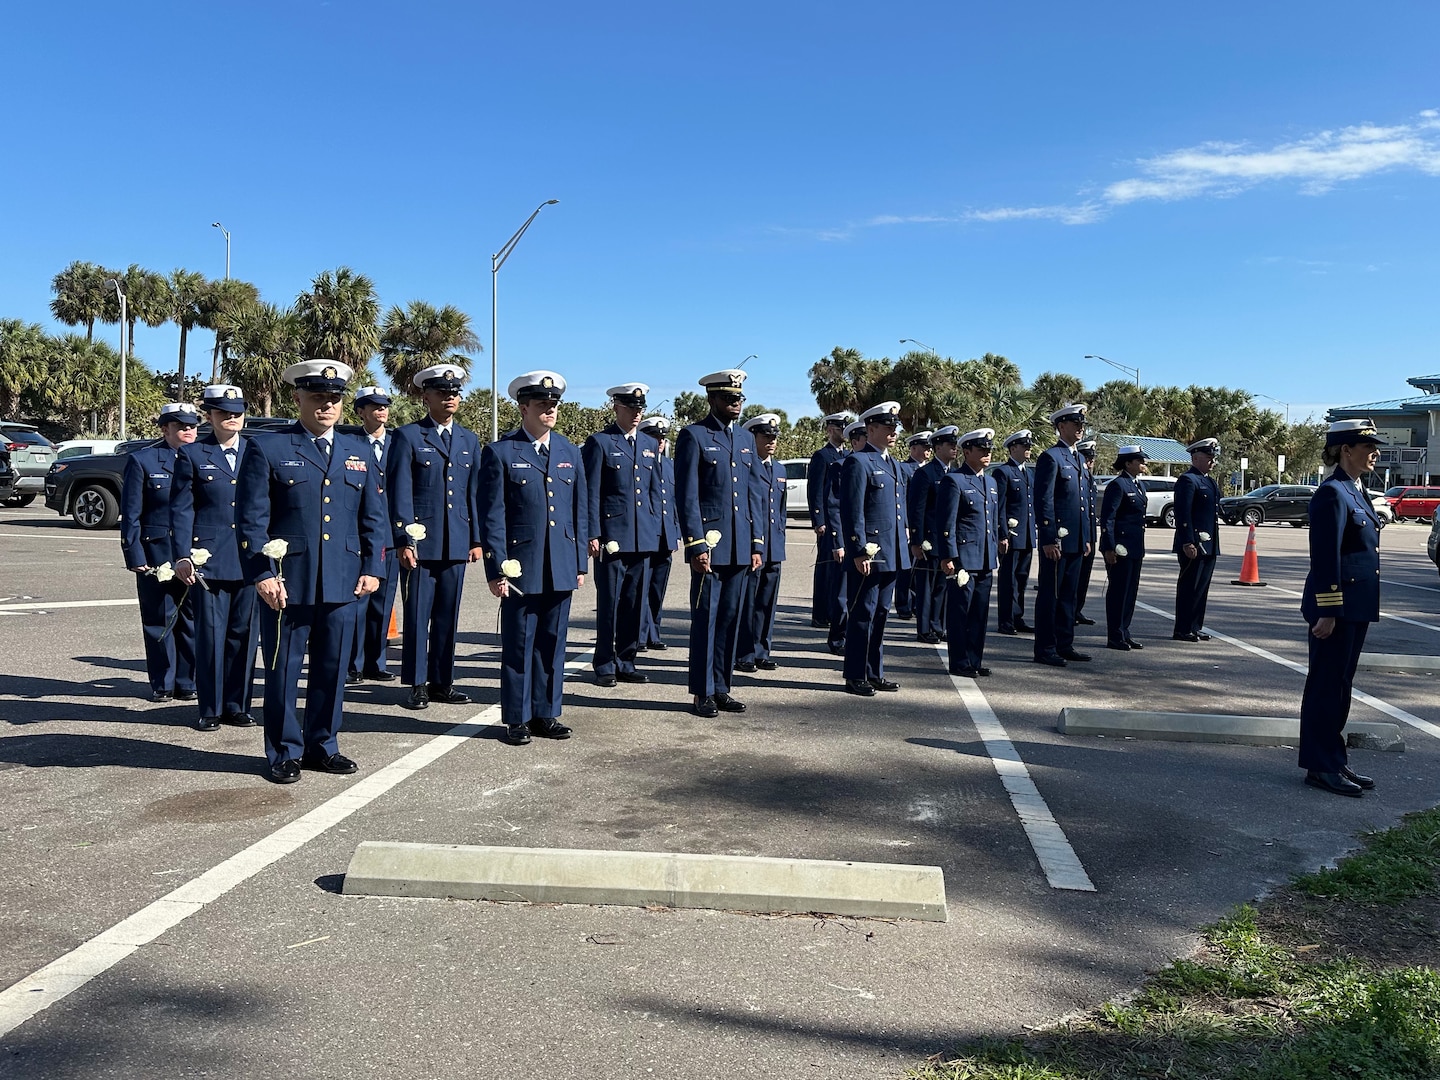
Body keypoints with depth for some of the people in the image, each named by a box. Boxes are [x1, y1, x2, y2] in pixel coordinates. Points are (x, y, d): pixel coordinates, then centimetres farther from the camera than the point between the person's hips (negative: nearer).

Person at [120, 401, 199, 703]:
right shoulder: (142, 460, 0)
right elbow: (131, 514, -2)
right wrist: (135, 557, -8)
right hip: (157, 554, -2)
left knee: (193, 619, 6)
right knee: (160, 619, 6)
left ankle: (187, 683, 17)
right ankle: (162, 684, 17)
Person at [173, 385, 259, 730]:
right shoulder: (192, 454, 5)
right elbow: (182, 509, 2)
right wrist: (183, 556, -6)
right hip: (209, 558, -2)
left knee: (244, 633, 7)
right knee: (210, 633, 1)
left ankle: (237, 705, 18)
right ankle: (210, 709, 11)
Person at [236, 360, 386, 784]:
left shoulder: (358, 452, 13)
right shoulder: (266, 449, 0)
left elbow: (373, 517, 14)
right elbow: (250, 519, -4)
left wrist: (372, 568, 5)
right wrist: (262, 573, -12)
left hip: (342, 583, 4)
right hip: (287, 582, -4)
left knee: (332, 669, 11)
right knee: (283, 670, 5)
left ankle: (323, 746, 25)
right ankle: (284, 753, 19)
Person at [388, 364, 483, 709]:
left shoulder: (469, 440, 14)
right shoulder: (408, 437, -1)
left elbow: (475, 492, 14)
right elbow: (399, 493, -5)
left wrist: (476, 539, 9)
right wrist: (403, 541, -11)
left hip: (456, 543, 4)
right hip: (420, 540, -4)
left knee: (448, 615, 9)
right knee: (417, 615, 1)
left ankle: (442, 682, 18)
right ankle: (417, 684, 11)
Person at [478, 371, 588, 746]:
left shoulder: (570, 452, 12)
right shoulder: (500, 452, -2)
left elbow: (580, 511, 13)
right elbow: (491, 515, -5)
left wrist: (580, 563, 10)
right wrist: (496, 568, -10)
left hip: (561, 567, 4)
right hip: (521, 566, -4)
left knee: (553, 644, 10)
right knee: (518, 644, 4)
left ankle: (546, 714, 21)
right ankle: (517, 718, 15)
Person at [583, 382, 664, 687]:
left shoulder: (650, 445, 15)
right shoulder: (600, 442, -1)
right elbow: (591, 493, -5)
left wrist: (655, 530, 11)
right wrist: (592, 534, -11)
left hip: (643, 538, 5)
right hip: (612, 534, -5)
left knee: (636, 603, 9)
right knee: (609, 602, 0)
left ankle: (625, 663, 19)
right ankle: (605, 665, 10)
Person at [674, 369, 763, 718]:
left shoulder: (746, 439, 15)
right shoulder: (694, 436, -4)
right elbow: (687, 496, -9)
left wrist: (757, 544, 11)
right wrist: (696, 545, -15)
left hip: (740, 547, 6)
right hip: (710, 544, -6)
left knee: (730, 619, 10)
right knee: (705, 619, 0)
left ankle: (721, 688, 19)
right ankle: (703, 693, 9)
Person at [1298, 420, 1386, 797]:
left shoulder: (1356, 491, 15)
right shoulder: (1332, 493, -15)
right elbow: (1325, 557, -19)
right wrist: (1327, 611, -21)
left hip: (1356, 607, 10)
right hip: (1337, 606, -10)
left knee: (1340, 685, 15)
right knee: (1326, 685, -1)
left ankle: (1334, 762, 24)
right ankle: (1320, 767, 8)